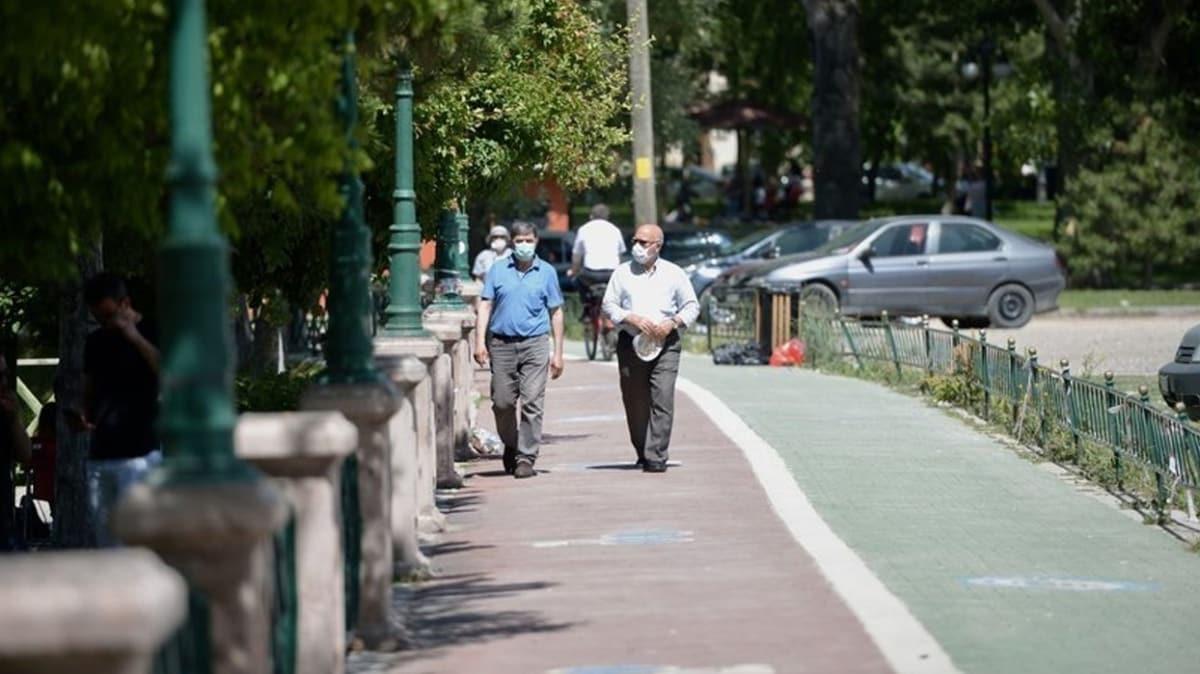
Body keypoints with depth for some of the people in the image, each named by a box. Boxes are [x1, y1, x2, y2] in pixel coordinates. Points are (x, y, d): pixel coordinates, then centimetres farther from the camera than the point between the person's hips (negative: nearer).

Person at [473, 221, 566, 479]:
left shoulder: (547, 272, 8)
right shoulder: (498, 270, 8)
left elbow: (556, 313, 10)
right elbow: (485, 305, 6)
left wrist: (558, 353, 6)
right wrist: (480, 341, -6)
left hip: (535, 344, -1)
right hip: (502, 344, 1)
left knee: (532, 403, -9)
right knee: (502, 402, 5)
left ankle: (526, 458, -6)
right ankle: (510, 446, 28)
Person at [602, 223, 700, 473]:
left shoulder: (673, 274, 7)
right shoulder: (622, 273, 9)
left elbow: (692, 306, 10)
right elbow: (609, 305, 7)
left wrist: (672, 323, -7)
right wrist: (633, 319, -10)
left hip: (665, 343, -1)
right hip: (631, 342, 2)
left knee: (662, 399, -12)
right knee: (634, 402, 3)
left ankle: (656, 457, -14)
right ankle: (642, 453, 18)